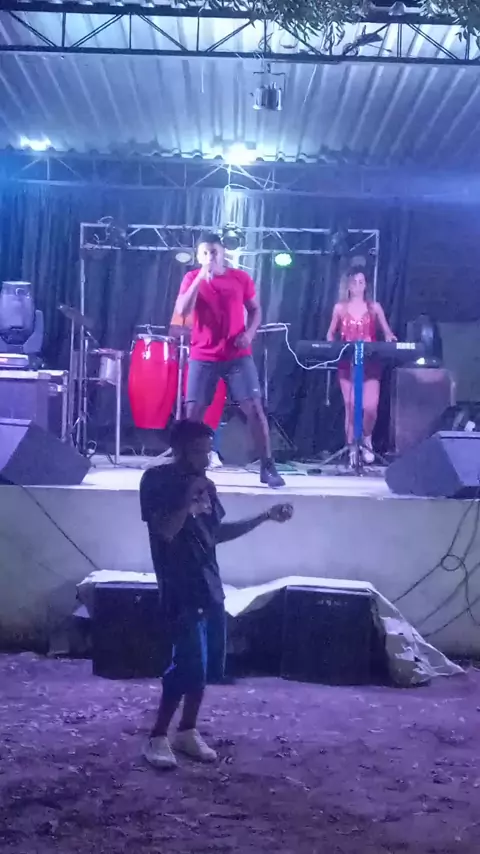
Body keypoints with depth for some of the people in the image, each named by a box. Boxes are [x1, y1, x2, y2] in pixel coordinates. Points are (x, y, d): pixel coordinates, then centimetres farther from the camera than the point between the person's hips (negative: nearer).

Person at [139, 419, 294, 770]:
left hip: (210, 587, 8)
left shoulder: (202, 482, 12)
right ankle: (158, 737, 1)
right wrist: (189, 497, -21)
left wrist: (265, 517, 15)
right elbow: (166, 532, -19)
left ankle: (188, 731, 24)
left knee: (207, 666, 10)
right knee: (189, 666, -12)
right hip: (180, 590, -8)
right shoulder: (157, 480, -10)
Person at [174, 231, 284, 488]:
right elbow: (182, 311, -12)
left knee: (254, 408, -6)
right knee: (193, 411, -3)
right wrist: (201, 277, -17)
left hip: (238, 356, 0)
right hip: (203, 357, 0)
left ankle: (268, 468, 1)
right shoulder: (192, 279, 2)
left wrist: (249, 333, -7)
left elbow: (255, 310, 12)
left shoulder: (241, 278, 4)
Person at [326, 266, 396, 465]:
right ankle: (352, 449, 8)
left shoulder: (374, 307, 8)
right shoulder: (340, 308, 9)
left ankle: (366, 440, 17)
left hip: (370, 363, 0)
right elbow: (331, 333, 16)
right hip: (347, 363, 1)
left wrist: (389, 338, -16)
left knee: (370, 407, -12)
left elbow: (386, 331, 6)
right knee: (350, 407, -3)